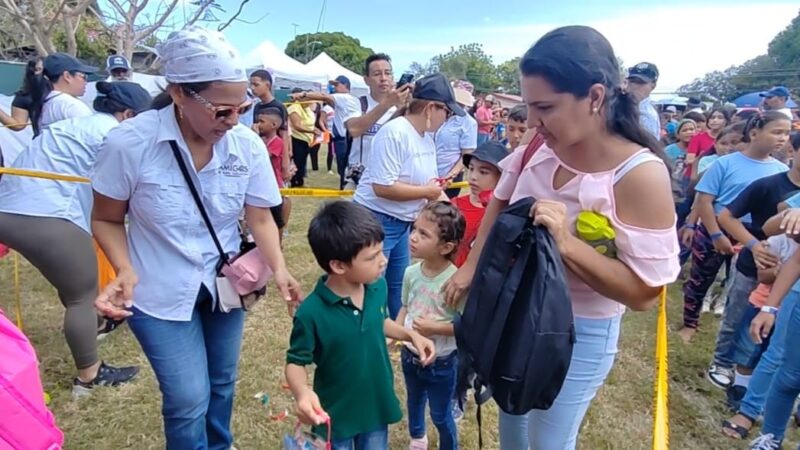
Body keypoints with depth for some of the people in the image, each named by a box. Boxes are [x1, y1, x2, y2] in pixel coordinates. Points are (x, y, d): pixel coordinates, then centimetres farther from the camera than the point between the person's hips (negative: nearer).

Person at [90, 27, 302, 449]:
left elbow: (260, 217, -7)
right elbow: (107, 220, -8)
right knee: (189, 398, 0)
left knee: (222, 382, 21)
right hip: (161, 293, -3)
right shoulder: (128, 143, -22)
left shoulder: (247, 145, -15)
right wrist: (126, 271, -24)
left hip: (225, 285, 3)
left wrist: (279, 270, -22)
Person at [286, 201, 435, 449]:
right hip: (336, 414, -4)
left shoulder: (378, 287, -14)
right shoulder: (312, 312, -30)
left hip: (377, 406, 5)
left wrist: (411, 334, -5)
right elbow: (296, 362, -17)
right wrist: (302, 392, -37)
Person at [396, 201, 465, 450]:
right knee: (414, 401, 31)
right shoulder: (411, 272, -12)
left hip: (441, 363, -6)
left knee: (441, 415, 16)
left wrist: (435, 328, -28)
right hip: (410, 355, 6)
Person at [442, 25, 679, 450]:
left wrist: (566, 242, -34)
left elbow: (644, 292, -24)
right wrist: (470, 267, 5)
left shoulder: (640, 175, -26)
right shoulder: (539, 147, -11)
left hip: (578, 333, -5)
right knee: (510, 415, 26)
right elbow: (499, 204, 7)